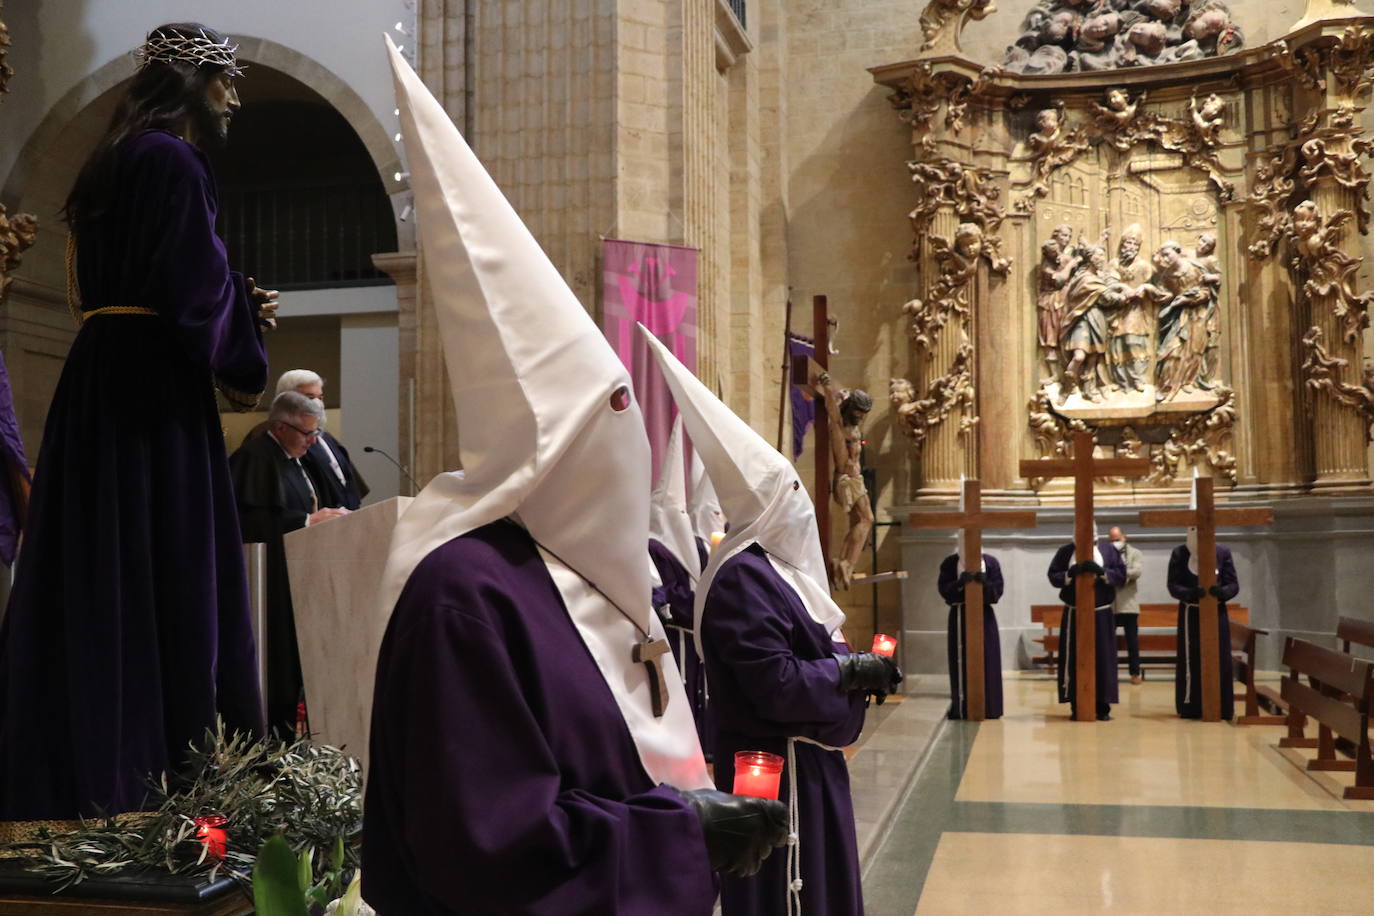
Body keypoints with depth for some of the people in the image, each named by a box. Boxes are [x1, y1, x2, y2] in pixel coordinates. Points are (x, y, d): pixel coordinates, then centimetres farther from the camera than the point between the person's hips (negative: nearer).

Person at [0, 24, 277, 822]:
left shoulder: (116, 161, 18)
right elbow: (194, 287, -17)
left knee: (102, 577, 11)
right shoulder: (172, 160, -11)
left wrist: (239, 306, 19)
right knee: (163, 578, -6)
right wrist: (238, 368, -3)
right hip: (153, 392, -9)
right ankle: (157, 777, 0)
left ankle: (76, 779, 18)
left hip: (105, 384, 10)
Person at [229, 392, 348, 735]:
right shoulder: (255, 458, -14)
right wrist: (309, 520, -18)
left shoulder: (289, 458, 15)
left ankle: (285, 730, 14)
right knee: (276, 662, -7)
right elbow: (253, 520, -21)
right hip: (271, 579, -9)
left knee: (291, 663, 9)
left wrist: (325, 514, 5)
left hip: (292, 579, 9)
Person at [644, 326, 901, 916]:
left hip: (806, 760, 10)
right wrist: (852, 672, -16)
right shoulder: (742, 579, -22)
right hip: (779, 768, -10)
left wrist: (858, 666, -4)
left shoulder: (772, 568, 10)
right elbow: (776, 685, -28)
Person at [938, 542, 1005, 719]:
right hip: (960, 617, -1)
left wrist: (985, 582, -20)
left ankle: (989, 707, 10)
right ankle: (961, 707, 3)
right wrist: (959, 583, -22)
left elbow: (998, 590, -1)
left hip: (984, 616, 1)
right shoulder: (950, 563, 3)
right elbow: (944, 589, -4)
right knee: (961, 662, -2)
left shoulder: (990, 562, 4)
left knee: (987, 662, 2)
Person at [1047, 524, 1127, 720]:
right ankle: (1076, 707, 6)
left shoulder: (1108, 549, 4)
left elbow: (1121, 575, -2)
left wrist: (1101, 571, -17)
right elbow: (1053, 576, 0)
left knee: (1103, 659, 0)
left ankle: (1103, 707, 8)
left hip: (1101, 615, 0)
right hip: (1074, 615, 0)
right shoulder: (1066, 551, 6)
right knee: (1074, 660, 0)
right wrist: (1070, 574, -17)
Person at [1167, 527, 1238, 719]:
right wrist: (1191, 593, -25)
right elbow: (1173, 585, -4)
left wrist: (1221, 592, -22)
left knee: (1219, 661, 1)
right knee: (1191, 662, 0)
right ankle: (1190, 708, 7)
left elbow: (1234, 585, 1)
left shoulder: (1223, 552, 1)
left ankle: (1221, 709, 9)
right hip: (1191, 615, -1)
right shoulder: (1179, 553, 0)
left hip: (1217, 613, 1)